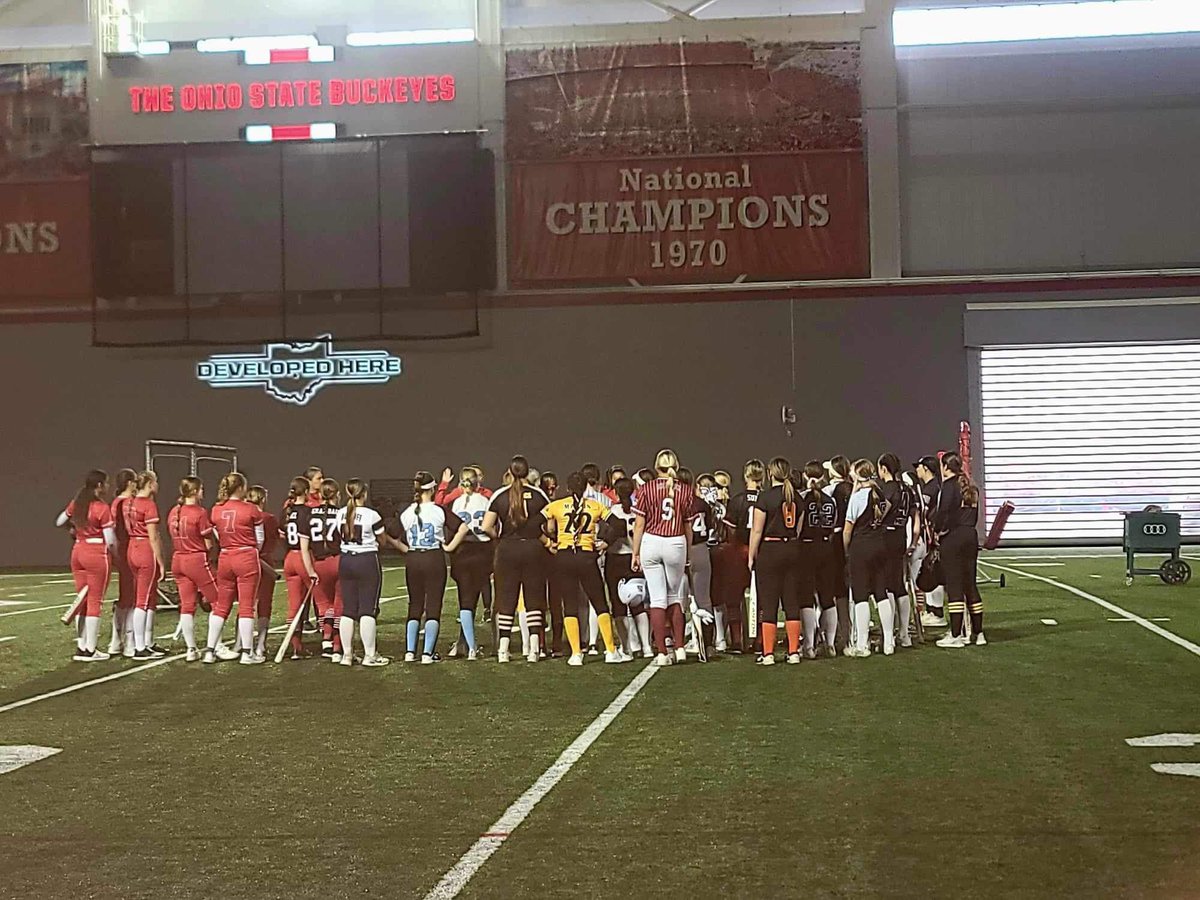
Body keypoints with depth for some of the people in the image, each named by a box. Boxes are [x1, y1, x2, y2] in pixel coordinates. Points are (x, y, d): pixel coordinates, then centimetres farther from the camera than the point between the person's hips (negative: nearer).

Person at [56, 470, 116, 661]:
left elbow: (59, 522, 20)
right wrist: (117, 557, 4)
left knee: (82, 600, 13)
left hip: (78, 551, 7)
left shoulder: (76, 504, 7)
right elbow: (110, 540, -13)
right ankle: (90, 650, 2)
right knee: (95, 602, -1)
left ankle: (81, 647, 15)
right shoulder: (102, 508, -13)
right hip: (98, 554, -7)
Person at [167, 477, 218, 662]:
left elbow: (174, 538, 13)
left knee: (187, 605, 8)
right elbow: (209, 545, -11)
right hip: (197, 561, -7)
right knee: (217, 603, 5)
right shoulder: (200, 513, -14)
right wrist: (213, 542, 9)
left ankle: (191, 649, 10)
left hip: (178, 560, 7)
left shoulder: (173, 512, 7)